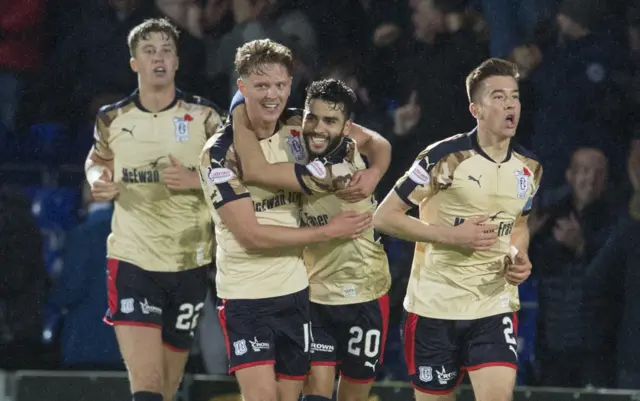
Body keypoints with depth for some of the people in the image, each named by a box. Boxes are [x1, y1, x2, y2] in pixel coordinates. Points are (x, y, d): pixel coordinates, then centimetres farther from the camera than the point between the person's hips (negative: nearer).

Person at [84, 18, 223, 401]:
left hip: (189, 264, 1)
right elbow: (97, 161, 22)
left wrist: (195, 179, -16)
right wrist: (98, 181, -1)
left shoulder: (204, 117, -2)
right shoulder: (112, 119, 2)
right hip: (132, 259, -1)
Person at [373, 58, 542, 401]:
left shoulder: (529, 167, 5)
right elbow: (384, 217, -11)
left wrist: (520, 257, 1)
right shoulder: (445, 157, -13)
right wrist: (453, 235, -18)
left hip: (496, 305, 3)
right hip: (435, 305, -3)